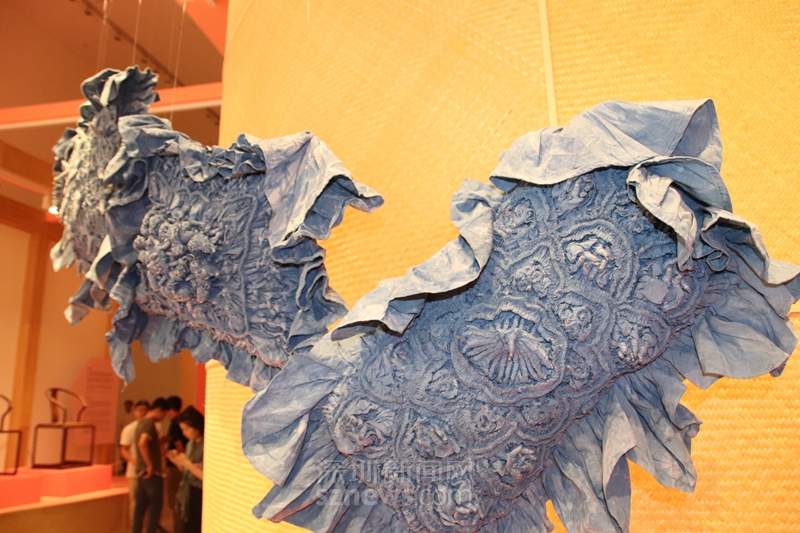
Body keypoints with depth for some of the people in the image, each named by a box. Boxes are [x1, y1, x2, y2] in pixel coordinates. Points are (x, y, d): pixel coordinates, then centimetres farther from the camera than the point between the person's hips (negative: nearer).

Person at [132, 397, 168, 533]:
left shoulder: (142, 422, 14)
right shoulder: (149, 423, -17)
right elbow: (142, 443, -32)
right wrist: (150, 465, -26)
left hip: (141, 471, 9)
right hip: (152, 473, -9)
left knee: (140, 505, 12)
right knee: (155, 506, -1)